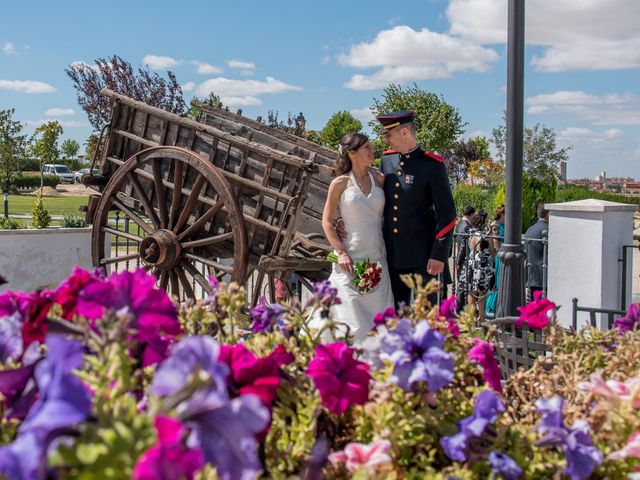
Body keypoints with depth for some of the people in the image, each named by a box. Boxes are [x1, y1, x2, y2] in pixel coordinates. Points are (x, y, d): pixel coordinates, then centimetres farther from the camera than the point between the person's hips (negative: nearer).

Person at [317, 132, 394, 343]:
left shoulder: (379, 178, 9)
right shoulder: (340, 183, 0)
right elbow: (327, 221, 1)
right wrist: (341, 253, -9)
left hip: (377, 257, 4)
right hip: (351, 258, -4)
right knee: (355, 322, -8)